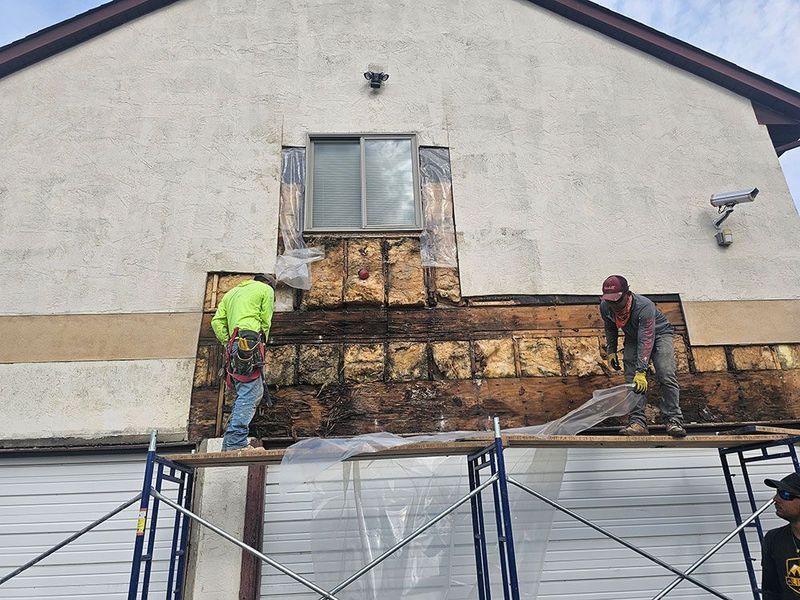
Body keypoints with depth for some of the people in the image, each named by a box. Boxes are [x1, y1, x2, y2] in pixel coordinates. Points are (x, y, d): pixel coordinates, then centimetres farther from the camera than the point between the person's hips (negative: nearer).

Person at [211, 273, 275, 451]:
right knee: (249, 395, -13)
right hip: (250, 342, -7)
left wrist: (227, 343, 16)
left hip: (234, 347, 7)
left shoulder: (231, 293, 31)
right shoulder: (266, 289, 13)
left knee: (256, 392, 11)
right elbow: (265, 322, 6)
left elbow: (217, 322, 18)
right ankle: (234, 444, -21)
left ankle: (230, 442, 8)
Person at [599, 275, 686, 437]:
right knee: (632, 379, -12)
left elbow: (646, 341, -42)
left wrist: (641, 372, -46)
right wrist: (611, 351, 1)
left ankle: (674, 420, -15)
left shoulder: (645, 307, -38)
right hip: (633, 338, 4)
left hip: (659, 334, -4)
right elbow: (610, 328, 3)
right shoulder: (605, 307, -20)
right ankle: (637, 422, -14)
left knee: (666, 376, -20)